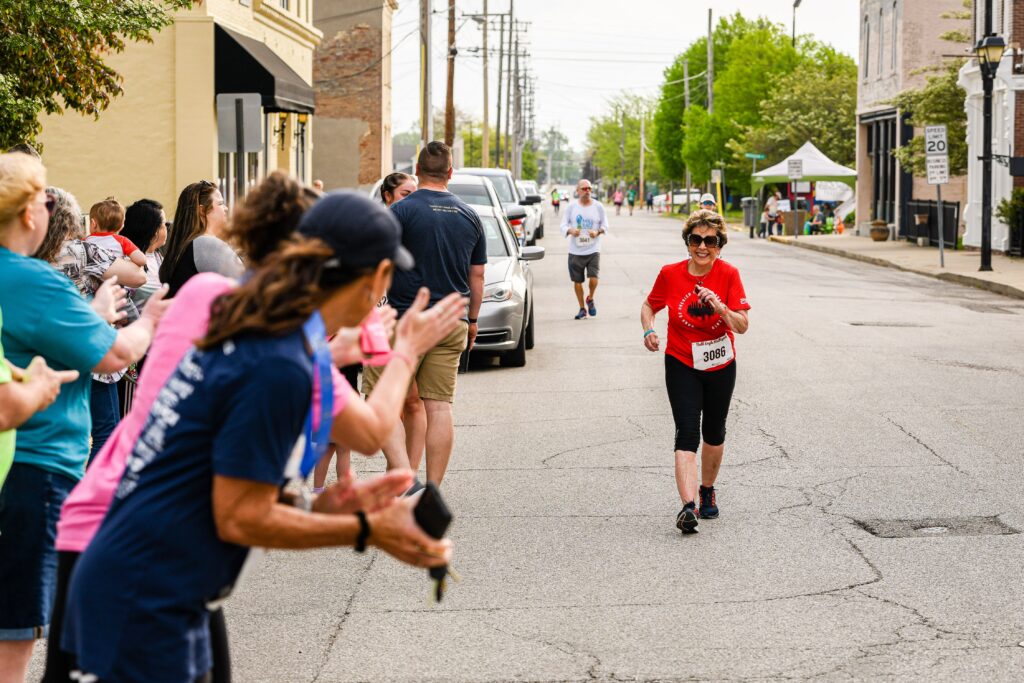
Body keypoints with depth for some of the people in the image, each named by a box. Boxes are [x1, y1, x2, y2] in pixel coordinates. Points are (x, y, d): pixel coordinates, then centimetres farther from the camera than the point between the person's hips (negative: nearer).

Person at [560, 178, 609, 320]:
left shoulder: (598, 206, 1)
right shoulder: (572, 207, 1)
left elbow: (605, 225, 8)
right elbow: (563, 225, 4)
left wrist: (597, 232, -13)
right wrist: (570, 230, -18)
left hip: (593, 250, -1)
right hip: (575, 251, 1)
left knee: (593, 279, -14)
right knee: (577, 281, 7)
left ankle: (590, 299, 17)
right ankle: (582, 308, 24)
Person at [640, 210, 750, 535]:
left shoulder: (729, 274, -12)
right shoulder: (670, 274, -10)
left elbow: (742, 325, -14)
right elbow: (649, 305, 7)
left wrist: (720, 306, -31)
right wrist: (649, 330, -12)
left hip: (720, 366, 1)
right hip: (682, 365, -1)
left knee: (714, 433, 17)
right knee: (687, 433, -15)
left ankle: (707, 490, 41)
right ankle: (688, 507, -27)